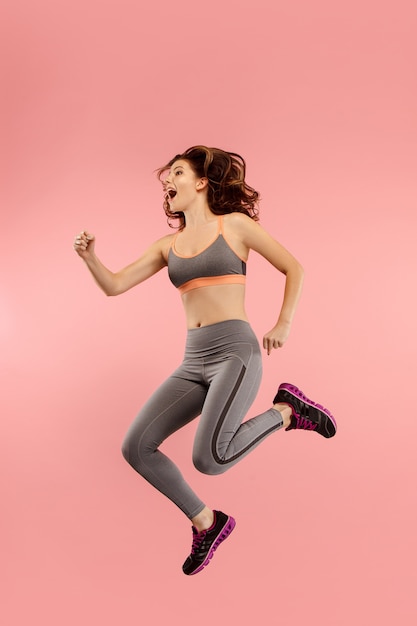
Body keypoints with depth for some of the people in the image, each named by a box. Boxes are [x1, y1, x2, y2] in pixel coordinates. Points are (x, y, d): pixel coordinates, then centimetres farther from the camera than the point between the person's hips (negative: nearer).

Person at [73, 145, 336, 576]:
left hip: (235, 352, -6)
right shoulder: (169, 245, 16)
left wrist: (283, 323, 1)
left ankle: (285, 411, 2)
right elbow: (114, 286, 12)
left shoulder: (234, 225, 3)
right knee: (136, 448, -5)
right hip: (194, 362, 6)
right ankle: (206, 522, 14)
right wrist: (90, 258, -6)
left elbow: (294, 268, 8)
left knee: (209, 458, -25)